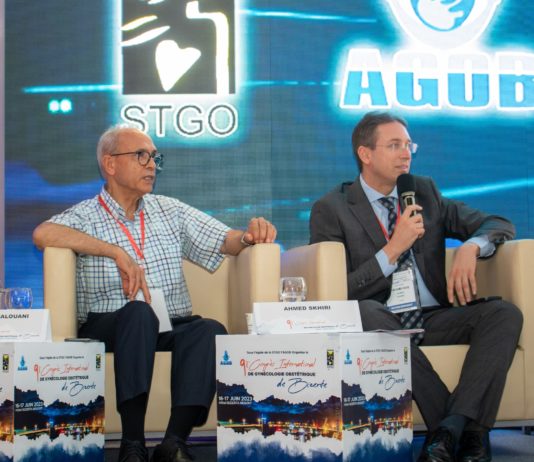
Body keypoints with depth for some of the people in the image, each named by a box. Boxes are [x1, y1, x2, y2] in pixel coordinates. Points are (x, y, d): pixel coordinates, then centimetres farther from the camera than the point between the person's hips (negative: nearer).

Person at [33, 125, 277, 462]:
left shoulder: (171, 211, 20)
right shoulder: (84, 216, 6)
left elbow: (225, 241, 12)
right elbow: (43, 234, -16)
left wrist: (249, 235, -13)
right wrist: (117, 253, -19)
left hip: (173, 328, 3)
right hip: (110, 327, -3)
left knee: (210, 330, -28)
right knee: (139, 312, -35)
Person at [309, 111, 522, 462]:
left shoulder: (425, 192, 15)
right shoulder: (331, 209, 2)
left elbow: (500, 225, 14)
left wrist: (470, 248, -8)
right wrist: (394, 248, -13)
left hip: (434, 319, 4)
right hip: (382, 323, -4)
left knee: (505, 313, -21)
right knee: (362, 313, -37)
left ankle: (452, 428, -31)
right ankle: (467, 428, -31)